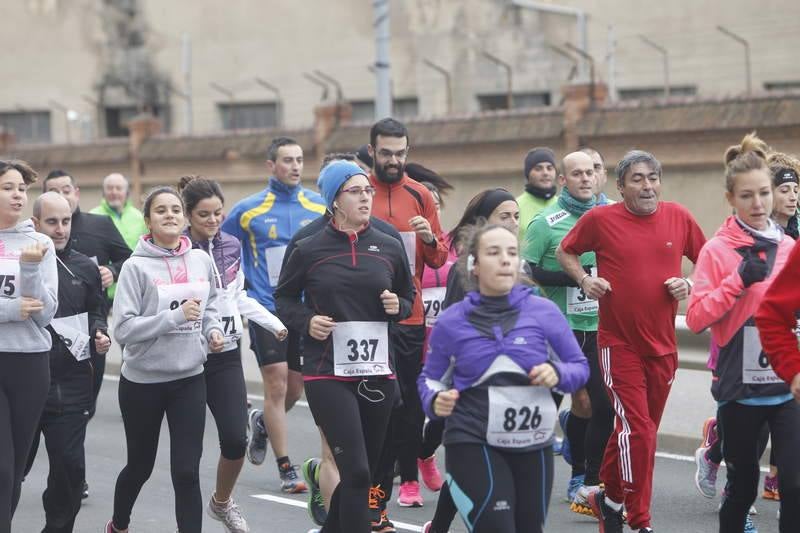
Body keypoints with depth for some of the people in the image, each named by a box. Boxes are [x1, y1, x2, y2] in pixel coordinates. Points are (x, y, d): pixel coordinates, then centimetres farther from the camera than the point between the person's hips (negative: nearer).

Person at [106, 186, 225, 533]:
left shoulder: (201, 260, 0)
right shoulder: (136, 266, -13)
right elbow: (123, 328, -18)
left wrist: (214, 330, -1)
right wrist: (175, 317, -25)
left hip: (189, 379, 2)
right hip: (143, 381, -2)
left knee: (186, 471, -4)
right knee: (140, 466, 15)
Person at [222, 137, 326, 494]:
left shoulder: (320, 207, 2)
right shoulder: (248, 210, -3)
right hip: (266, 311, -3)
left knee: (295, 389, 10)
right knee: (276, 385, -8)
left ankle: (262, 423, 41)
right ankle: (286, 470, 0)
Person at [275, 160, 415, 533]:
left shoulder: (389, 248, 6)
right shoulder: (309, 250, -2)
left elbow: (409, 297, 19)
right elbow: (284, 298, 10)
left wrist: (398, 306, -4)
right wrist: (306, 321, -9)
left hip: (377, 372, 4)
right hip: (328, 374, -4)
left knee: (365, 472, 12)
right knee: (357, 473, -13)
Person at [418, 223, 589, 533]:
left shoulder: (544, 312, -2)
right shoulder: (452, 321, -3)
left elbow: (580, 367, 6)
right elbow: (430, 378, 10)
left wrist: (558, 374, -15)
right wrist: (436, 401, -12)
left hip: (533, 447, 3)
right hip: (473, 445, -3)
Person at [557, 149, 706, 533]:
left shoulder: (679, 217, 2)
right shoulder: (600, 220, -6)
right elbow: (565, 252, 10)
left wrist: (689, 284, -5)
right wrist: (584, 279, -7)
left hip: (663, 345, 4)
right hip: (619, 345, -4)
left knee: (639, 429, 15)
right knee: (637, 430, -11)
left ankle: (609, 497, 36)